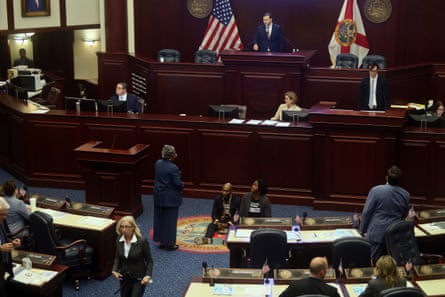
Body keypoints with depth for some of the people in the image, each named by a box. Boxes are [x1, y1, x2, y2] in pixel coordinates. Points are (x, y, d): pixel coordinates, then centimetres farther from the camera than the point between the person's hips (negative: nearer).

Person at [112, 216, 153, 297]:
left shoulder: (142, 241, -18)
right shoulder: (119, 240, -5)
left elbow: (149, 261, -9)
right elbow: (117, 257, 9)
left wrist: (148, 276, -22)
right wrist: (115, 270, -7)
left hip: (139, 278, -5)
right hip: (124, 277, 5)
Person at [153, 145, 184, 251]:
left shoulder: (158, 163, -2)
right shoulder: (173, 168, -24)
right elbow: (178, 183, -20)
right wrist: (182, 185, 2)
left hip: (158, 196, 7)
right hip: (170, 198, -7)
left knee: (159, 218, 15)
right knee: (170, 220, 4)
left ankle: (161, 241, 27)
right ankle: (169, 244, 13)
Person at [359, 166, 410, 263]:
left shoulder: (376, 190, -14)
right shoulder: (405, 194, 0)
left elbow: (367, 211, -9)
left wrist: (362, 229, 3)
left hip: (377, 233, -4)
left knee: (372, 262, 2)